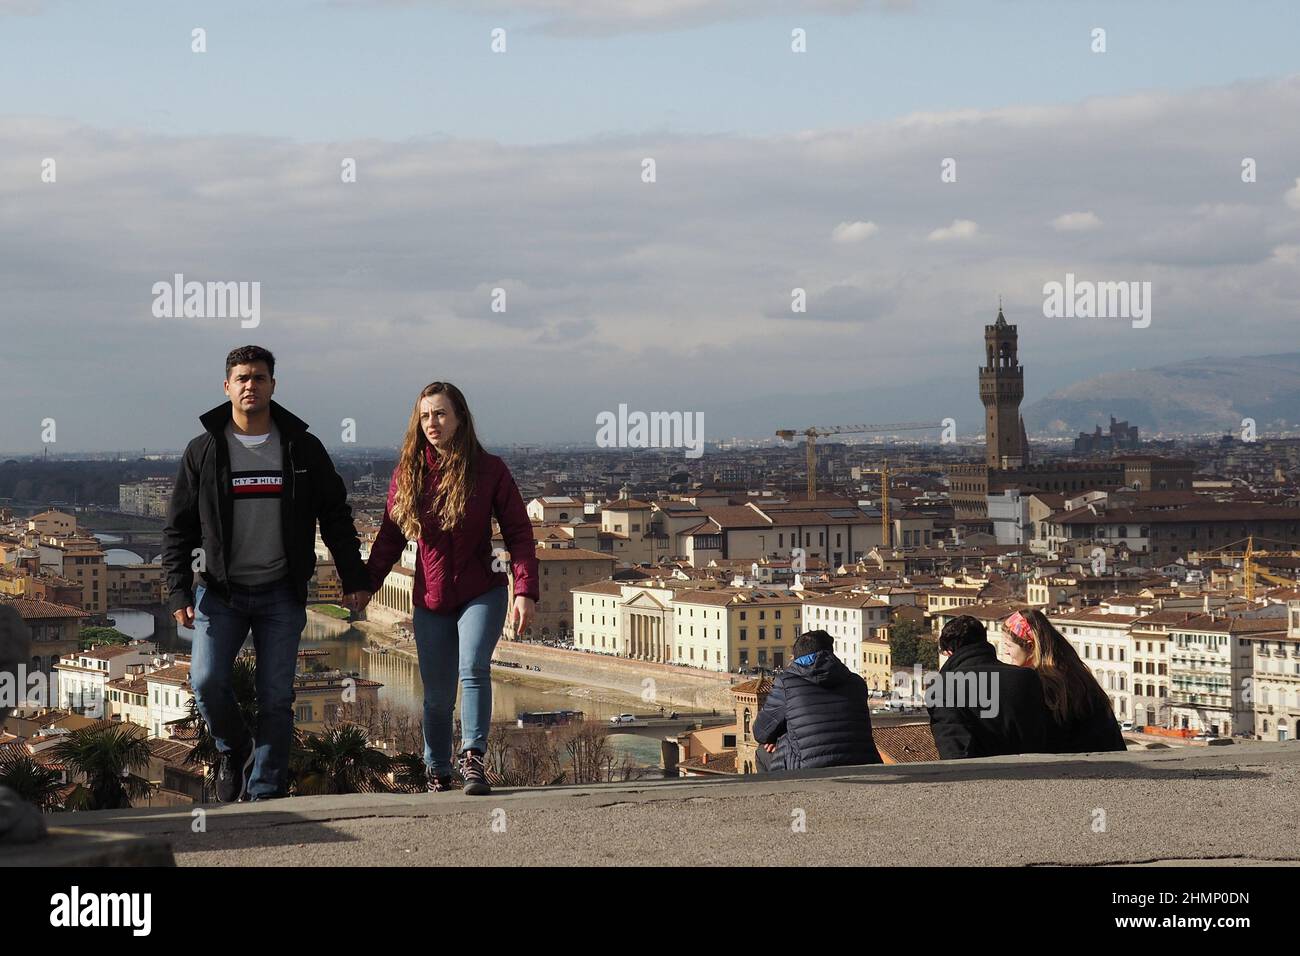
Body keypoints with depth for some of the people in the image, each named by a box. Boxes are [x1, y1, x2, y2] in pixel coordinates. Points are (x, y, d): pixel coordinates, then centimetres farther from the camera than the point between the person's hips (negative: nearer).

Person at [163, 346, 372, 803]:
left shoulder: (302, 448, 4)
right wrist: (179, 593, -4)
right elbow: (178, 529, 4)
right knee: (207, 681, -15)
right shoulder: (203, 452, 3)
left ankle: (265, 792, 5)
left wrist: (354, 579, 5)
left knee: (276, 698, -2)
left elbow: (335, 516, 10)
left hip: (281, 594, 0)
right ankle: (233, 751, 14)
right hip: (219, 592, 0)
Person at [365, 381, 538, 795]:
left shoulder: (489, 470, -5)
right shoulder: (407, 474, 2)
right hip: (431, 601, 3)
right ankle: (437, 775, 21)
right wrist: (365, 585, -4)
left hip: (481, 594, -2)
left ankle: (473, 757, -21)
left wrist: (526, 591, -14)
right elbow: (389, 537, 8)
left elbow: (519, 532, -4)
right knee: (436, 695, 6)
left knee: (474, 670, -23)